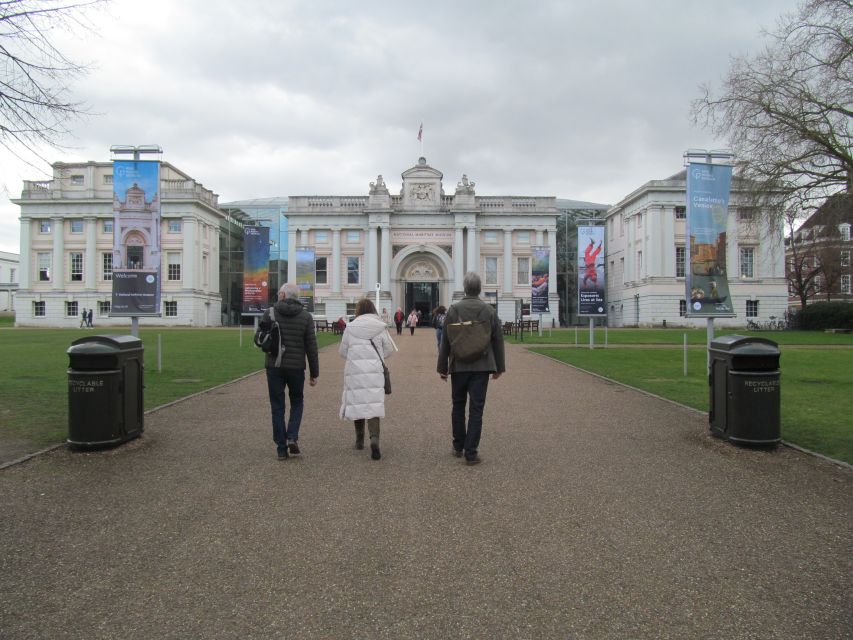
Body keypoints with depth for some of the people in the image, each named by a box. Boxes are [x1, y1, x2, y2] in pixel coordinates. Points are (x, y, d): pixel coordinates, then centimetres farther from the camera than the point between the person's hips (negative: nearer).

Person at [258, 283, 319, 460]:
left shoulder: (270, 313, -3)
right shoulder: (306, 316, -1)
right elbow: (311, 347, -3)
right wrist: (314, 373, 2)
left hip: (274, 366, 0)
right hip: (296, 367, 0)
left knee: (277, 407, 8)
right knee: (297, 402, 20)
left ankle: (281, 448, 9)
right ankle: (292, 437, 2)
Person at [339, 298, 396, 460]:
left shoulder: (350, 327, 1)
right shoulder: (380, 327, 0)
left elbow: (342, 351, 8)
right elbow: (389, 349, 6)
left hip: (354, 370, 1)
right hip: (374, 370, -1)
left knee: (357, 402, 11)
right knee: (373, 404, -3)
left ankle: (359, 440, 24)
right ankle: (374, 438, -21)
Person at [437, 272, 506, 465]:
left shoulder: (454, 309, -4)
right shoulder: (489, 310, -1)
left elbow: (445, 340, -2)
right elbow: (498, 340, 3)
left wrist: (442, 367, 5)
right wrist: (499, 367, 11)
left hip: (459, 367, 1)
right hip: (481, 367, 0)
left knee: (458, 406, 15)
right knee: (476, 409, 2)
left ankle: (458, 447, 25)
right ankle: (471, 452, 1)